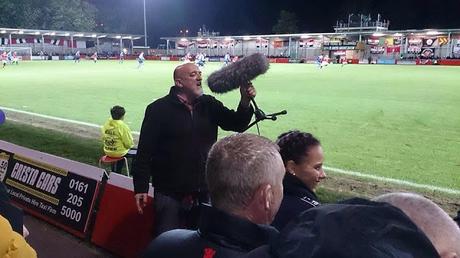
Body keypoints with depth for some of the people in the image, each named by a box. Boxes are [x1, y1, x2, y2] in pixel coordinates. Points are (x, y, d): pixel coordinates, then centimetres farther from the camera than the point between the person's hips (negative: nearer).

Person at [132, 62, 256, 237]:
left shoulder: (209, 104, 5)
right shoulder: (159, 109, -8)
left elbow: (237, 124, 2)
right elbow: (144, 151, -9)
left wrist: (245, 102, -16)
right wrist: (141, 188, -11)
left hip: (204, 191, 5)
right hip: (170, 193, -4)